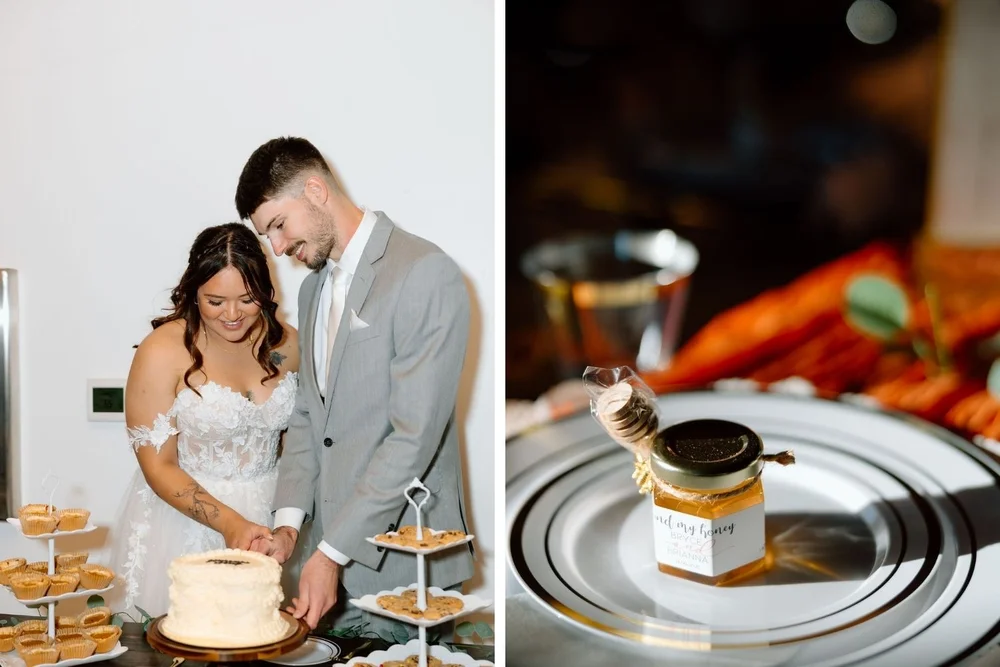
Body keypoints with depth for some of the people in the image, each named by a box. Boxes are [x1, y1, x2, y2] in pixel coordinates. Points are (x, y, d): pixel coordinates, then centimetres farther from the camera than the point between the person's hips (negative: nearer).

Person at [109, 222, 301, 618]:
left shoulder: (285, 344, -1)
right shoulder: (163, 352, -12)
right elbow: (158, 467, -10)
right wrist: (229, 522, -20)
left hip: (268, 515, 3)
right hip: (183, 520, -3)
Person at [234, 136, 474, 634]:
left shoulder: (426, 274, -14)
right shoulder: (313, 288, 14)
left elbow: (414, 436, -19)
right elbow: (308, 414, 15)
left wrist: (332, 553, -19)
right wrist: (288, 523, 0)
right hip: (334, 558, 7)